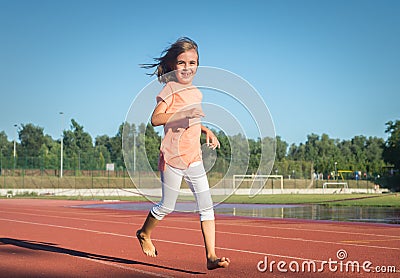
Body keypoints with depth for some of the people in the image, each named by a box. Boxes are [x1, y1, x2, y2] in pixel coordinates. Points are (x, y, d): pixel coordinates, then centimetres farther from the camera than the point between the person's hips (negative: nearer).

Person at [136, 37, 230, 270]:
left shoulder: (196, 93, 15)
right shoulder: (171, 88, -8)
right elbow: (156, 119, -19)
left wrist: (207, 131, 16)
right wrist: (183, 113, -29)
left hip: (194, 157, 7)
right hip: (173, 156, -6)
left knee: (207, 206, -2)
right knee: (167, 206, 6)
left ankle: (211, 256, -2)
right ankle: (144, 234, 34)